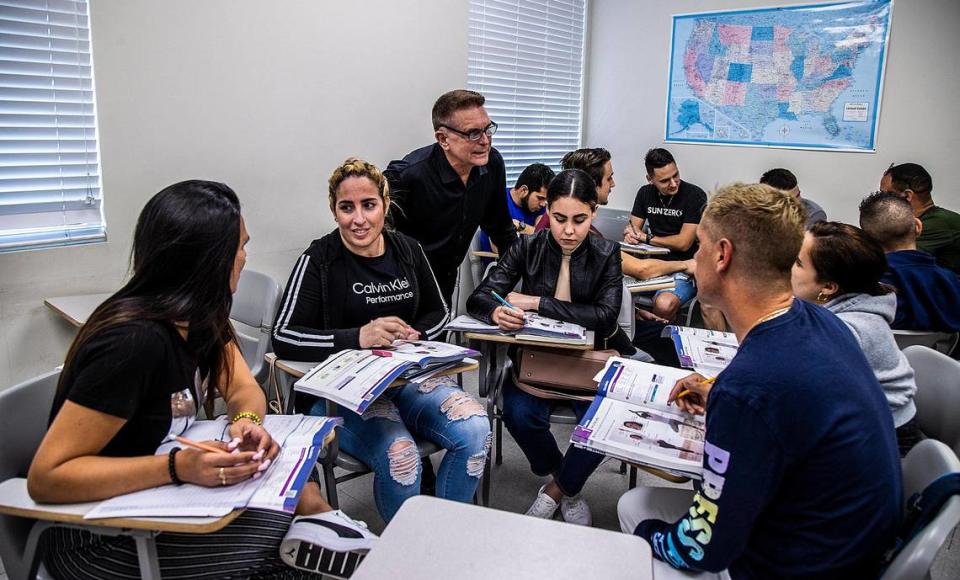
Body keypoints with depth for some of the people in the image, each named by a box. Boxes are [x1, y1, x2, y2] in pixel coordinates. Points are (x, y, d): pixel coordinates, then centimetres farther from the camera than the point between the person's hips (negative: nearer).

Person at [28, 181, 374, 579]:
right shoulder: (135, 341, -29)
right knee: (282, 529, -18)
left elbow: (244, 390, 0)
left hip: (156, 501, 7)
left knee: (301, 491, -5)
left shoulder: (201, 318, -4)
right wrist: (178, 467, -35)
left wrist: (246, 422, -22)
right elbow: (46, 478, -26)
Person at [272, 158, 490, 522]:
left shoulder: (407, 250, 8)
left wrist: (413, 337, -5)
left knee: (475, 430, -21)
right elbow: (283, 337, -14)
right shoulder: (319, 260, -6)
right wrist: (358, 337, -26)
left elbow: (438, 312, 17)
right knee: (399, 456, -31)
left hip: (409, 376, 5)